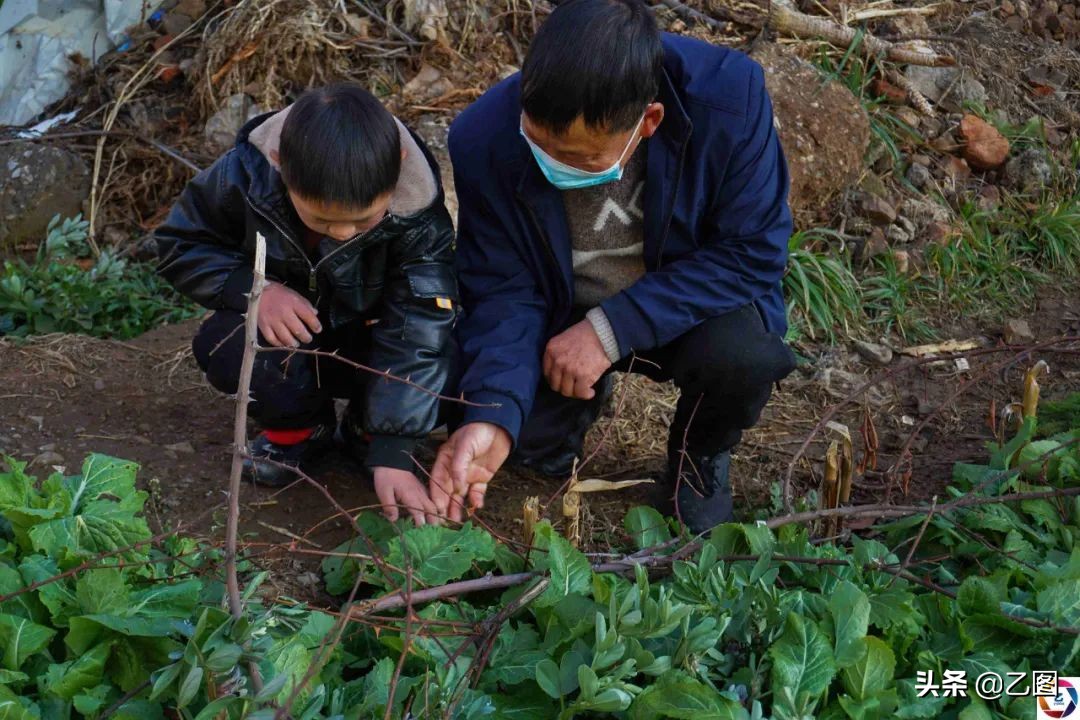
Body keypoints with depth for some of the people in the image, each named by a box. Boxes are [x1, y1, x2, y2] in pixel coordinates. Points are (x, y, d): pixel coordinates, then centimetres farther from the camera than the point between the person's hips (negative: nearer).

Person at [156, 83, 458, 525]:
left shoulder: (420, 218, -29)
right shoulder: (246, 175, -26)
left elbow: (415, 334, -31)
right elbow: (179, 245, -11)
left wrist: (392, 454, -36)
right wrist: (254, 288, -31)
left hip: (366, 339, -1)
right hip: (282, 327, 1)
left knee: (435, 357, -33)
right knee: (221, 346, -33)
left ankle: (368, 429, 1)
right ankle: (297, 428, -1)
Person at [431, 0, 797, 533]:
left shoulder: (729, 96, -30)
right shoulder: (484, 139, -25)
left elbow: (753, 252, -23)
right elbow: (504, 291, -17)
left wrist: (614, 329, -32)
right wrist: (494, 415, -35)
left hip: (681, 307, -1)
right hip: (561, 315, 2)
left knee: (745, 353, -31)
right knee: (526, 437, -19)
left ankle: (699, 458, 5)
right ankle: (579, 400, 19)